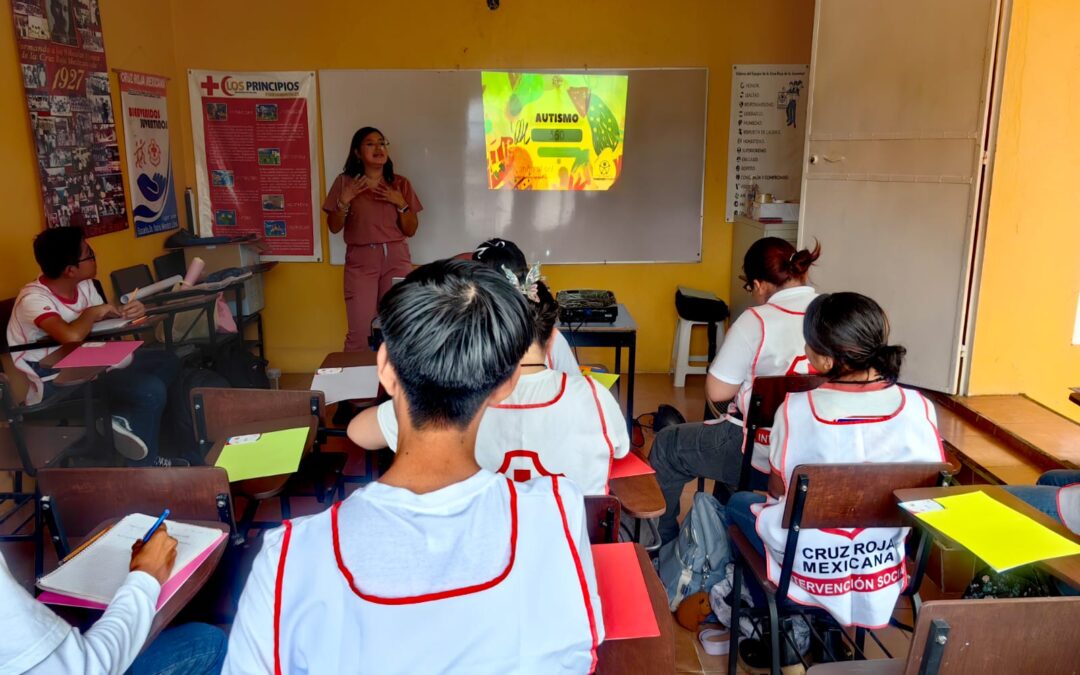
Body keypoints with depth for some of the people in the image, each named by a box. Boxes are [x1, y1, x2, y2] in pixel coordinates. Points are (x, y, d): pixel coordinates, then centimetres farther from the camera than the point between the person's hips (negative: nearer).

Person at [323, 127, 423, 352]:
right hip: (360, 260, -1)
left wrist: (401, 204, -8)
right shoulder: (345, 181, 4)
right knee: (359, 332, -7)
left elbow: (411, 230, 7)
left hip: (396, 259, 1)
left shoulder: (400, 184, 8)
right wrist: (344, 201, -11)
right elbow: (334, 227, 4)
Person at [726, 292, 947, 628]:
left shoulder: (796, 409, -23)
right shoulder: (917, 407, -15)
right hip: (883, 576, 4)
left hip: (808, 569, -3)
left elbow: (777, 491, -8)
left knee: (738, 502, 26)